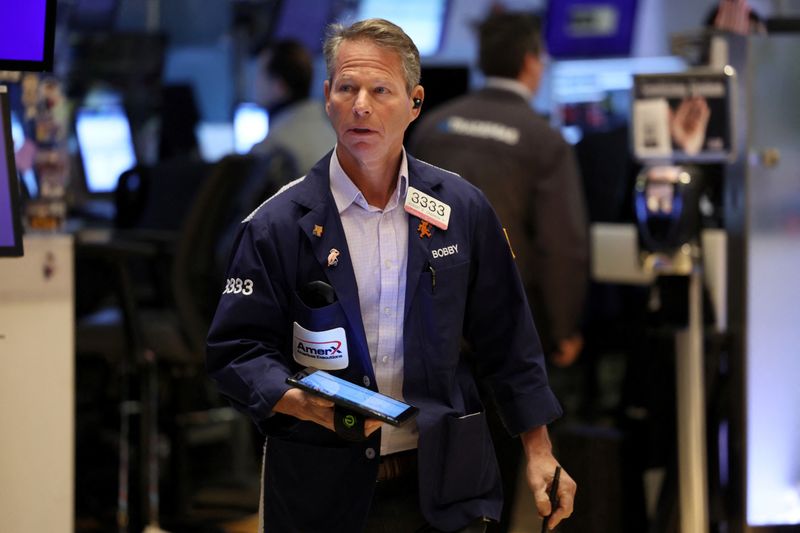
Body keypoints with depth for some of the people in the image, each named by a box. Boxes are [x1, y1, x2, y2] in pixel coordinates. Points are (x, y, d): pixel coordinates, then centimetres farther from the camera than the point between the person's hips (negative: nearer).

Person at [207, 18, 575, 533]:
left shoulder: (465, 209, 1)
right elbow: (235, 349, -5)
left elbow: (508, 339, 7)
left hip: (445, 483, 2)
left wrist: (539, 451, 6)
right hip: (324, 491, -2)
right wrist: (304, 403, -23)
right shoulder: (278, 225, -7)